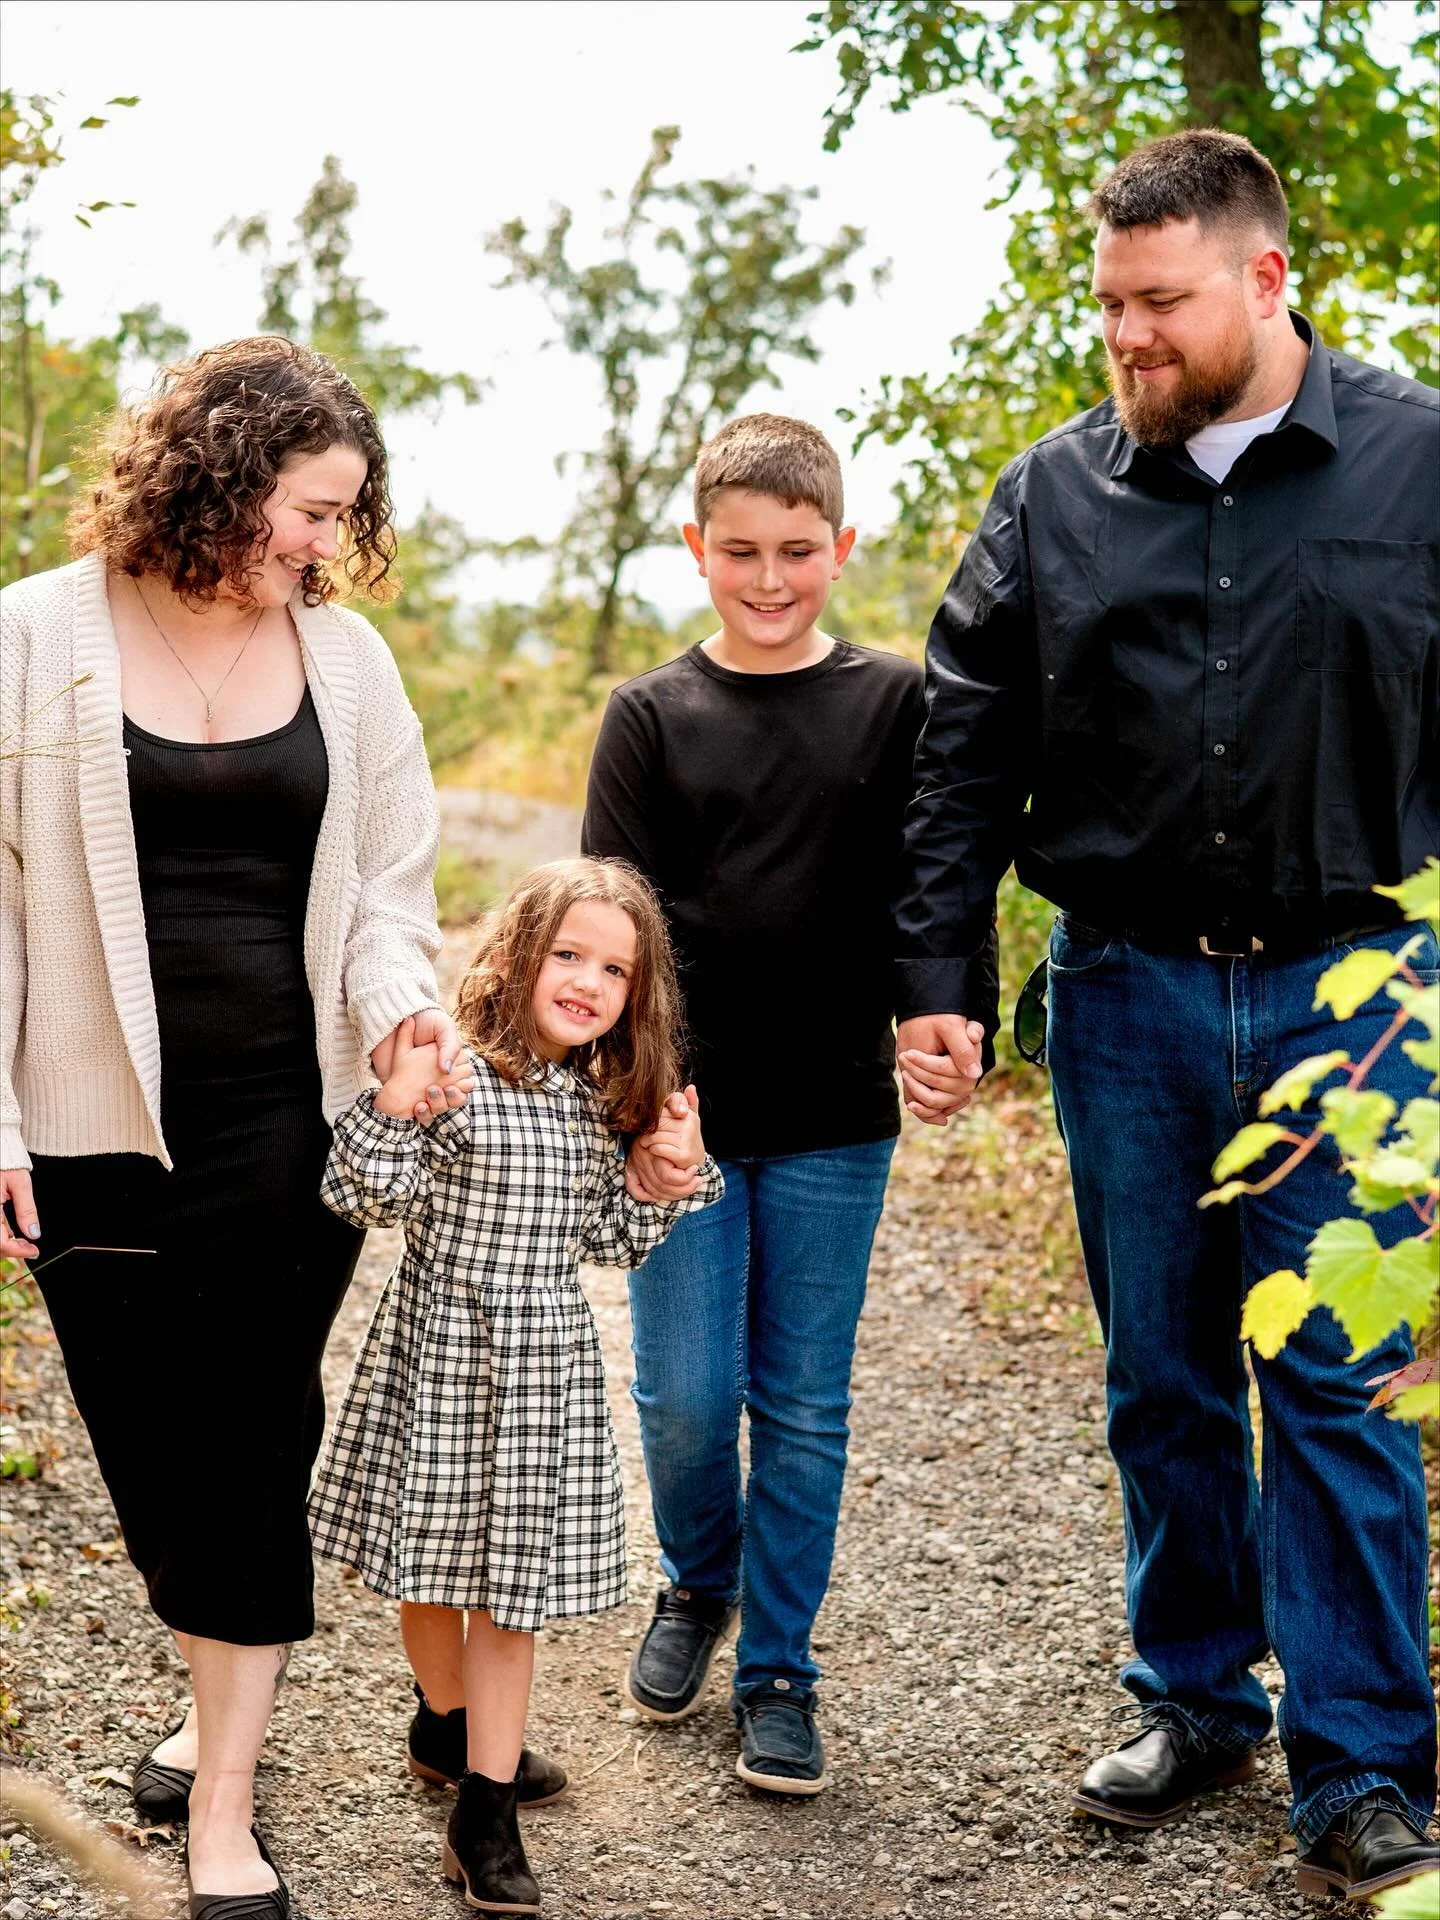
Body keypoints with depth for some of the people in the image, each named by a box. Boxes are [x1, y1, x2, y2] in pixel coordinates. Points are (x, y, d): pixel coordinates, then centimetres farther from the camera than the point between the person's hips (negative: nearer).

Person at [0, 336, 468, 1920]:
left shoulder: (346, 656, 7)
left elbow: (385, 882, 12)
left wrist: (399, 1001, -9)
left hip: (295, 1124, 2)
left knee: (254, 1447, 4)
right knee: (151, 1446, 7)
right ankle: (224, 1709, 32)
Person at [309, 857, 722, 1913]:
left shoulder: (599, 1102, 4)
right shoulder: (458, 1079, -15)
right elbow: (372, 1198, -19)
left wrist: (679, 1175, -2)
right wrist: (396, 1104, -33)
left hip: (547, 1360, 4)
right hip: (442, 1353, -4)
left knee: (512, 1579, 5)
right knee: (433, 1565, 14)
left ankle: (485, 1812, 10)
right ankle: (449, 1723, 42)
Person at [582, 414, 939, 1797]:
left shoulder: (894, 704, 3)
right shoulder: (650, 716, 2)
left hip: (832, 1119, 0)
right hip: (684, 1110, 0)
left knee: (803, 1403, 7)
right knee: (684, 1396, 4)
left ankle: (778, 1670, 22)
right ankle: (697, 1582, 34)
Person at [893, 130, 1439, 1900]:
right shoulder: (1054, 497, 5)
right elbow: (966, 759, 6)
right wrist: (940, 975, 1)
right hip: (1125, 991, 3)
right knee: (1160, 1382, 12)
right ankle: (1197, 1700, 29)